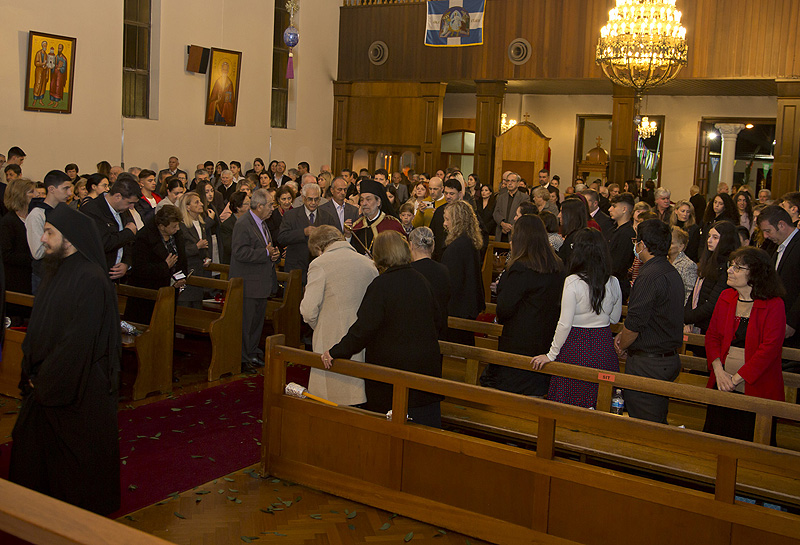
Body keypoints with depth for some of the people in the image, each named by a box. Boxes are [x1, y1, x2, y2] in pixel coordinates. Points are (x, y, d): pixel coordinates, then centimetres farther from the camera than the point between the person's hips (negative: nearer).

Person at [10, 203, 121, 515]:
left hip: (81, 388, -9)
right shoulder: (58, 270, 7)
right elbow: (39, 329, 13)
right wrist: (33, 374, 5)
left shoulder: (90, 280, -22)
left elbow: (78, 341, -23)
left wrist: (46, 381, -15)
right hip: (48, 382, 9)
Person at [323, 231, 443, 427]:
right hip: (426, 365, 6)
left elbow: (364, 328, -17)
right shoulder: (421, 281, 4)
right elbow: (436, 322, 15)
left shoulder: (381, 285, -14)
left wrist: (335, 352, -7)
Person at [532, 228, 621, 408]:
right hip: (604, 346, 5)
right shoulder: (613, 283, -1)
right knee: (601, 404, 13)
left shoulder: (573, 282, -15)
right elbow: (614, 318, 13)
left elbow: (564, 324, -13)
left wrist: (551, 354, -5)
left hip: (576, 347, -4)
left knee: (570, 402, 6)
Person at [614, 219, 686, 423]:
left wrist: (622, 346, -1)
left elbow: (634, 323, -19)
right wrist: (624, 334, 11)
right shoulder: (672, 273, 11)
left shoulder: (649, 277, -20)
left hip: (647, 364, -10)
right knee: (658, 420, 18)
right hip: (670, 359, 10)